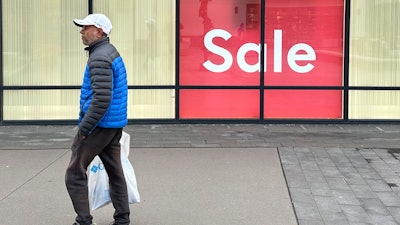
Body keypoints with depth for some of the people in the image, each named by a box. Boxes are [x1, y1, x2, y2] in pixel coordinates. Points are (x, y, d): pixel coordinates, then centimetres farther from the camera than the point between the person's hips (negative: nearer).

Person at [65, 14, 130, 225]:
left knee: (75, 173, -1)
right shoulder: (112, 53, 15)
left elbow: (102, 98, -25)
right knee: (115, 172, 11)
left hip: (99, 124, -10)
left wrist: (84, 128, -20)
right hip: (115, 125, 10)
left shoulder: (100, 58, -17)